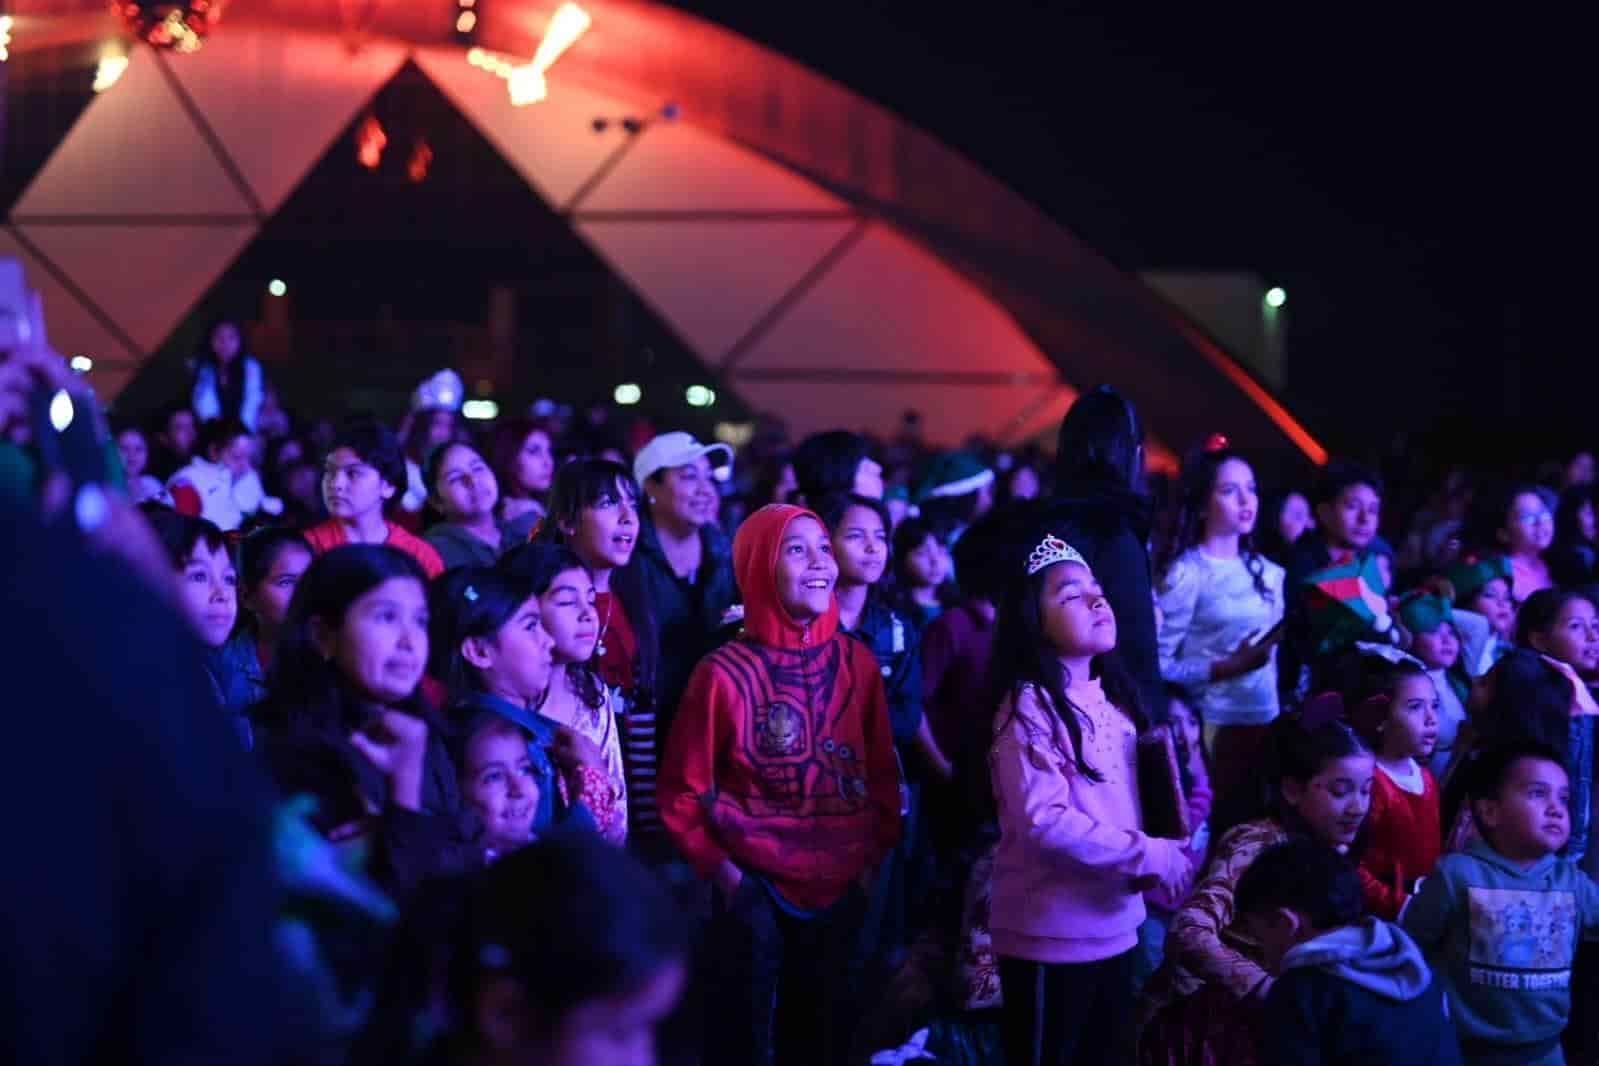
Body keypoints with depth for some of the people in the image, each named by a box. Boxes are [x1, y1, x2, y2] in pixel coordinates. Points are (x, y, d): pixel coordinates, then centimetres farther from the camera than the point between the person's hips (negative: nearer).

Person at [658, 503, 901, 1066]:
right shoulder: (724, 673, -11)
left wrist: (874, 860, 3)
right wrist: (724, 873, -10)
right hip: (754, 892, -4)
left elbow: (881, 771, 11)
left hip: (843, 890, 4)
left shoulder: (857, 662, 2)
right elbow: (682, 792, -5)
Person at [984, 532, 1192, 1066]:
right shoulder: (1030, 707, -15)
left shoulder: (1111, 697, 10)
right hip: (1052, 934, -8)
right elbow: (1045, 822, -24)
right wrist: (1150, 856, -19)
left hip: (1114, 925, 8)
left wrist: (1162, 855, 0)